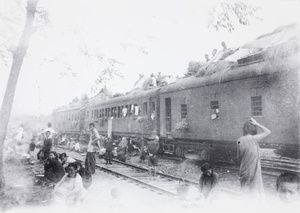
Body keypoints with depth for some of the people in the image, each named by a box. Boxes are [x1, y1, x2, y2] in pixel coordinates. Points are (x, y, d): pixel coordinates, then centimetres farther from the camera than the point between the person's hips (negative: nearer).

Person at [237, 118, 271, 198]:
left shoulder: (240, 140, -1)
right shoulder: (253, 139, -16)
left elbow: (239, 157, 7)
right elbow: (268, 132, -5)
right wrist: (257, 124, -4)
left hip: (244, 171, 5)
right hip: (253, 171, -5)